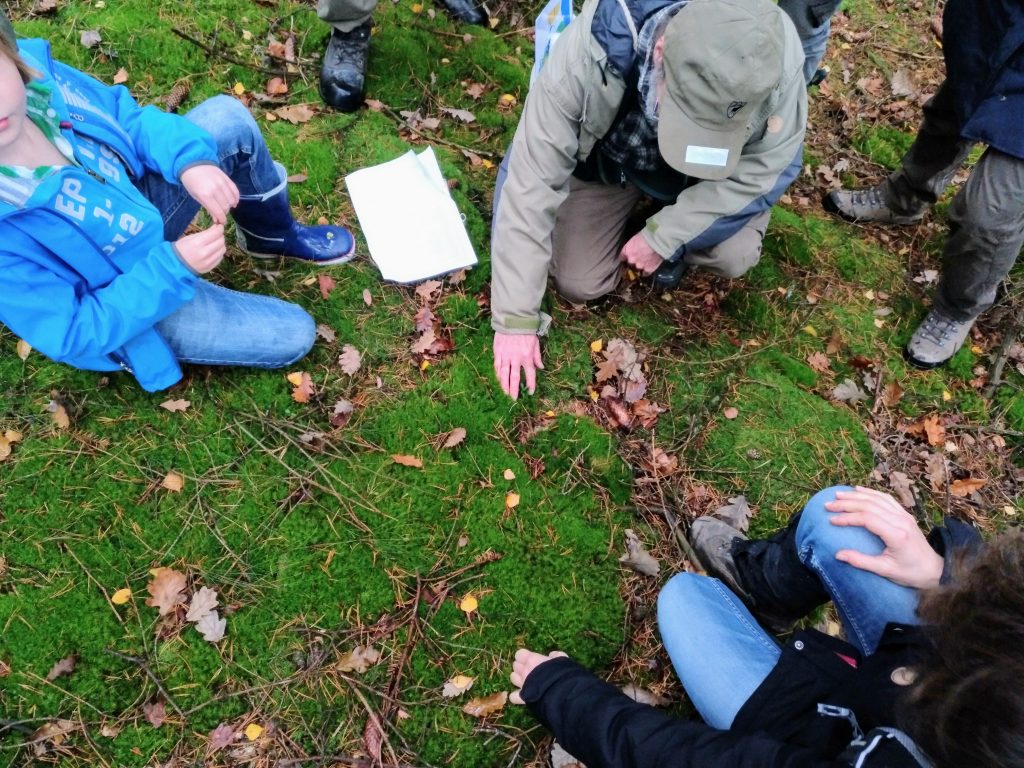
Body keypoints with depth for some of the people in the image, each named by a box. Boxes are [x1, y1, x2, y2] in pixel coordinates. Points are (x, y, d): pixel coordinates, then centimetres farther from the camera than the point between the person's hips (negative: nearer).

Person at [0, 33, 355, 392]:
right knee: (293, 334, -6)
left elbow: (129, 119, -5)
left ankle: (276, 236, 21)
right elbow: (75, 334, -27)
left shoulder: (35, 70, -22)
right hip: (123, 308, -6)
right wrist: (173, 267, -33)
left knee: (228, 118, -5)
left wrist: (191, 161, -24)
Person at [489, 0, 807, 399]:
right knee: (579, 285, -5)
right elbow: (531, 184, -36)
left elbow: (761, 165, -21)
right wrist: (515, 319, -33)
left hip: (710, 168, 1)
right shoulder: (588, 55, -41)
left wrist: (663, 236, -24)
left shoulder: (778, 59, -37)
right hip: (605, 159, 0)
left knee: (734, 258, -24)